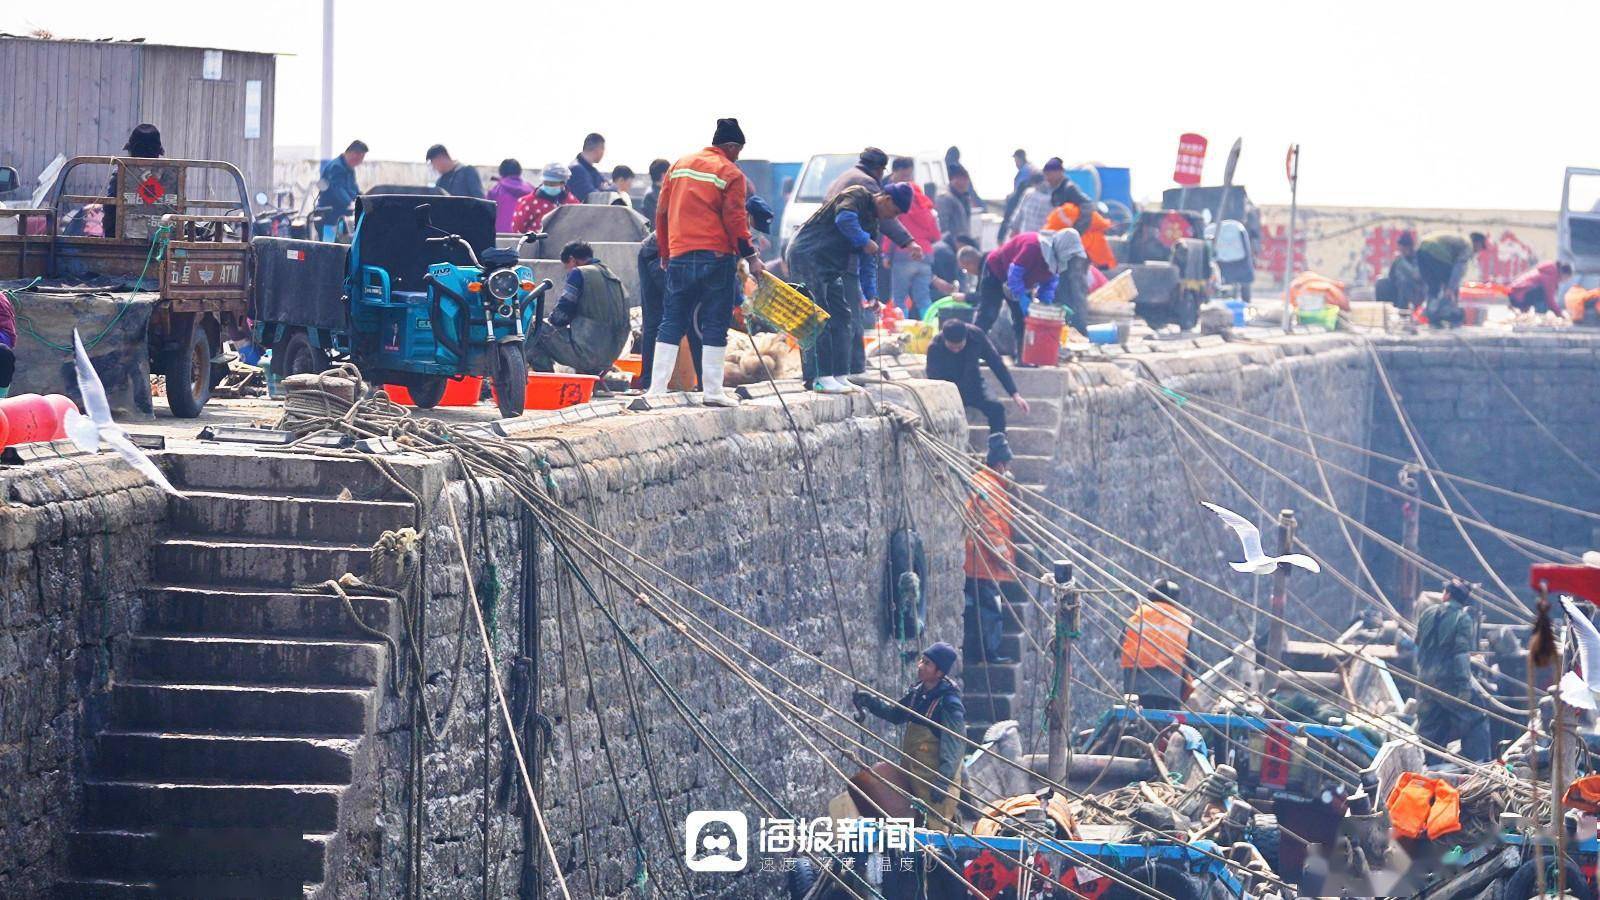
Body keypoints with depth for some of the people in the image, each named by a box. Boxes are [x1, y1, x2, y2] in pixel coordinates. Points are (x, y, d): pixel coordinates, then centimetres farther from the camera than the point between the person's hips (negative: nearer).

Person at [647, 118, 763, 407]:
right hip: (717, 258, -5)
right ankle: (712, 391, 0)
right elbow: (735, 220, -9)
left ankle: (656, 389, 2)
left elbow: (662, 213, 16)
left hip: (679, 256, 5)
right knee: (715, 325, 1)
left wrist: (665, 253, 24)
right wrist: (750, 256, -3)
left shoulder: (679, 166, 14)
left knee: (672, 323, 8)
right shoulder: (731, 174, -4)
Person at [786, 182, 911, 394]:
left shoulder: (872, 222, 18)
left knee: (843, 318, 8)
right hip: (807, 255, -10)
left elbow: (868, 262, 19)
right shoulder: (857, 196, -9)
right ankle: (822, 377, -14)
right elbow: (844, 219, -30)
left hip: (830, 267, 10)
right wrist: (864, 241, -18)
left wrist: (871, 295, 11)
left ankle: (839, 376, 11)